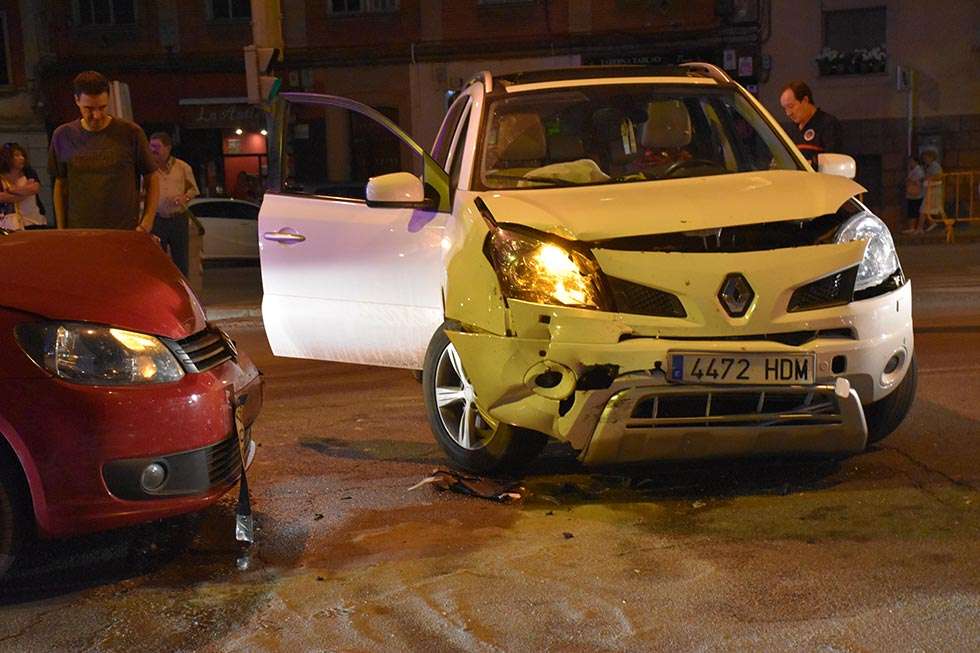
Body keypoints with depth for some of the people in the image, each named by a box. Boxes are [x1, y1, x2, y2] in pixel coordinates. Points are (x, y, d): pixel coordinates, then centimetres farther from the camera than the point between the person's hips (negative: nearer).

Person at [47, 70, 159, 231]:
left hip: (125, 235, -2)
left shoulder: (131, 133, 0)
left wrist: (146, 224, -3)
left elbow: (152, 179, 6)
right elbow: (61, 186, 15)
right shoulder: (63, 136, 6)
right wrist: (61, 230, 11)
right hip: (78, 235, 2)